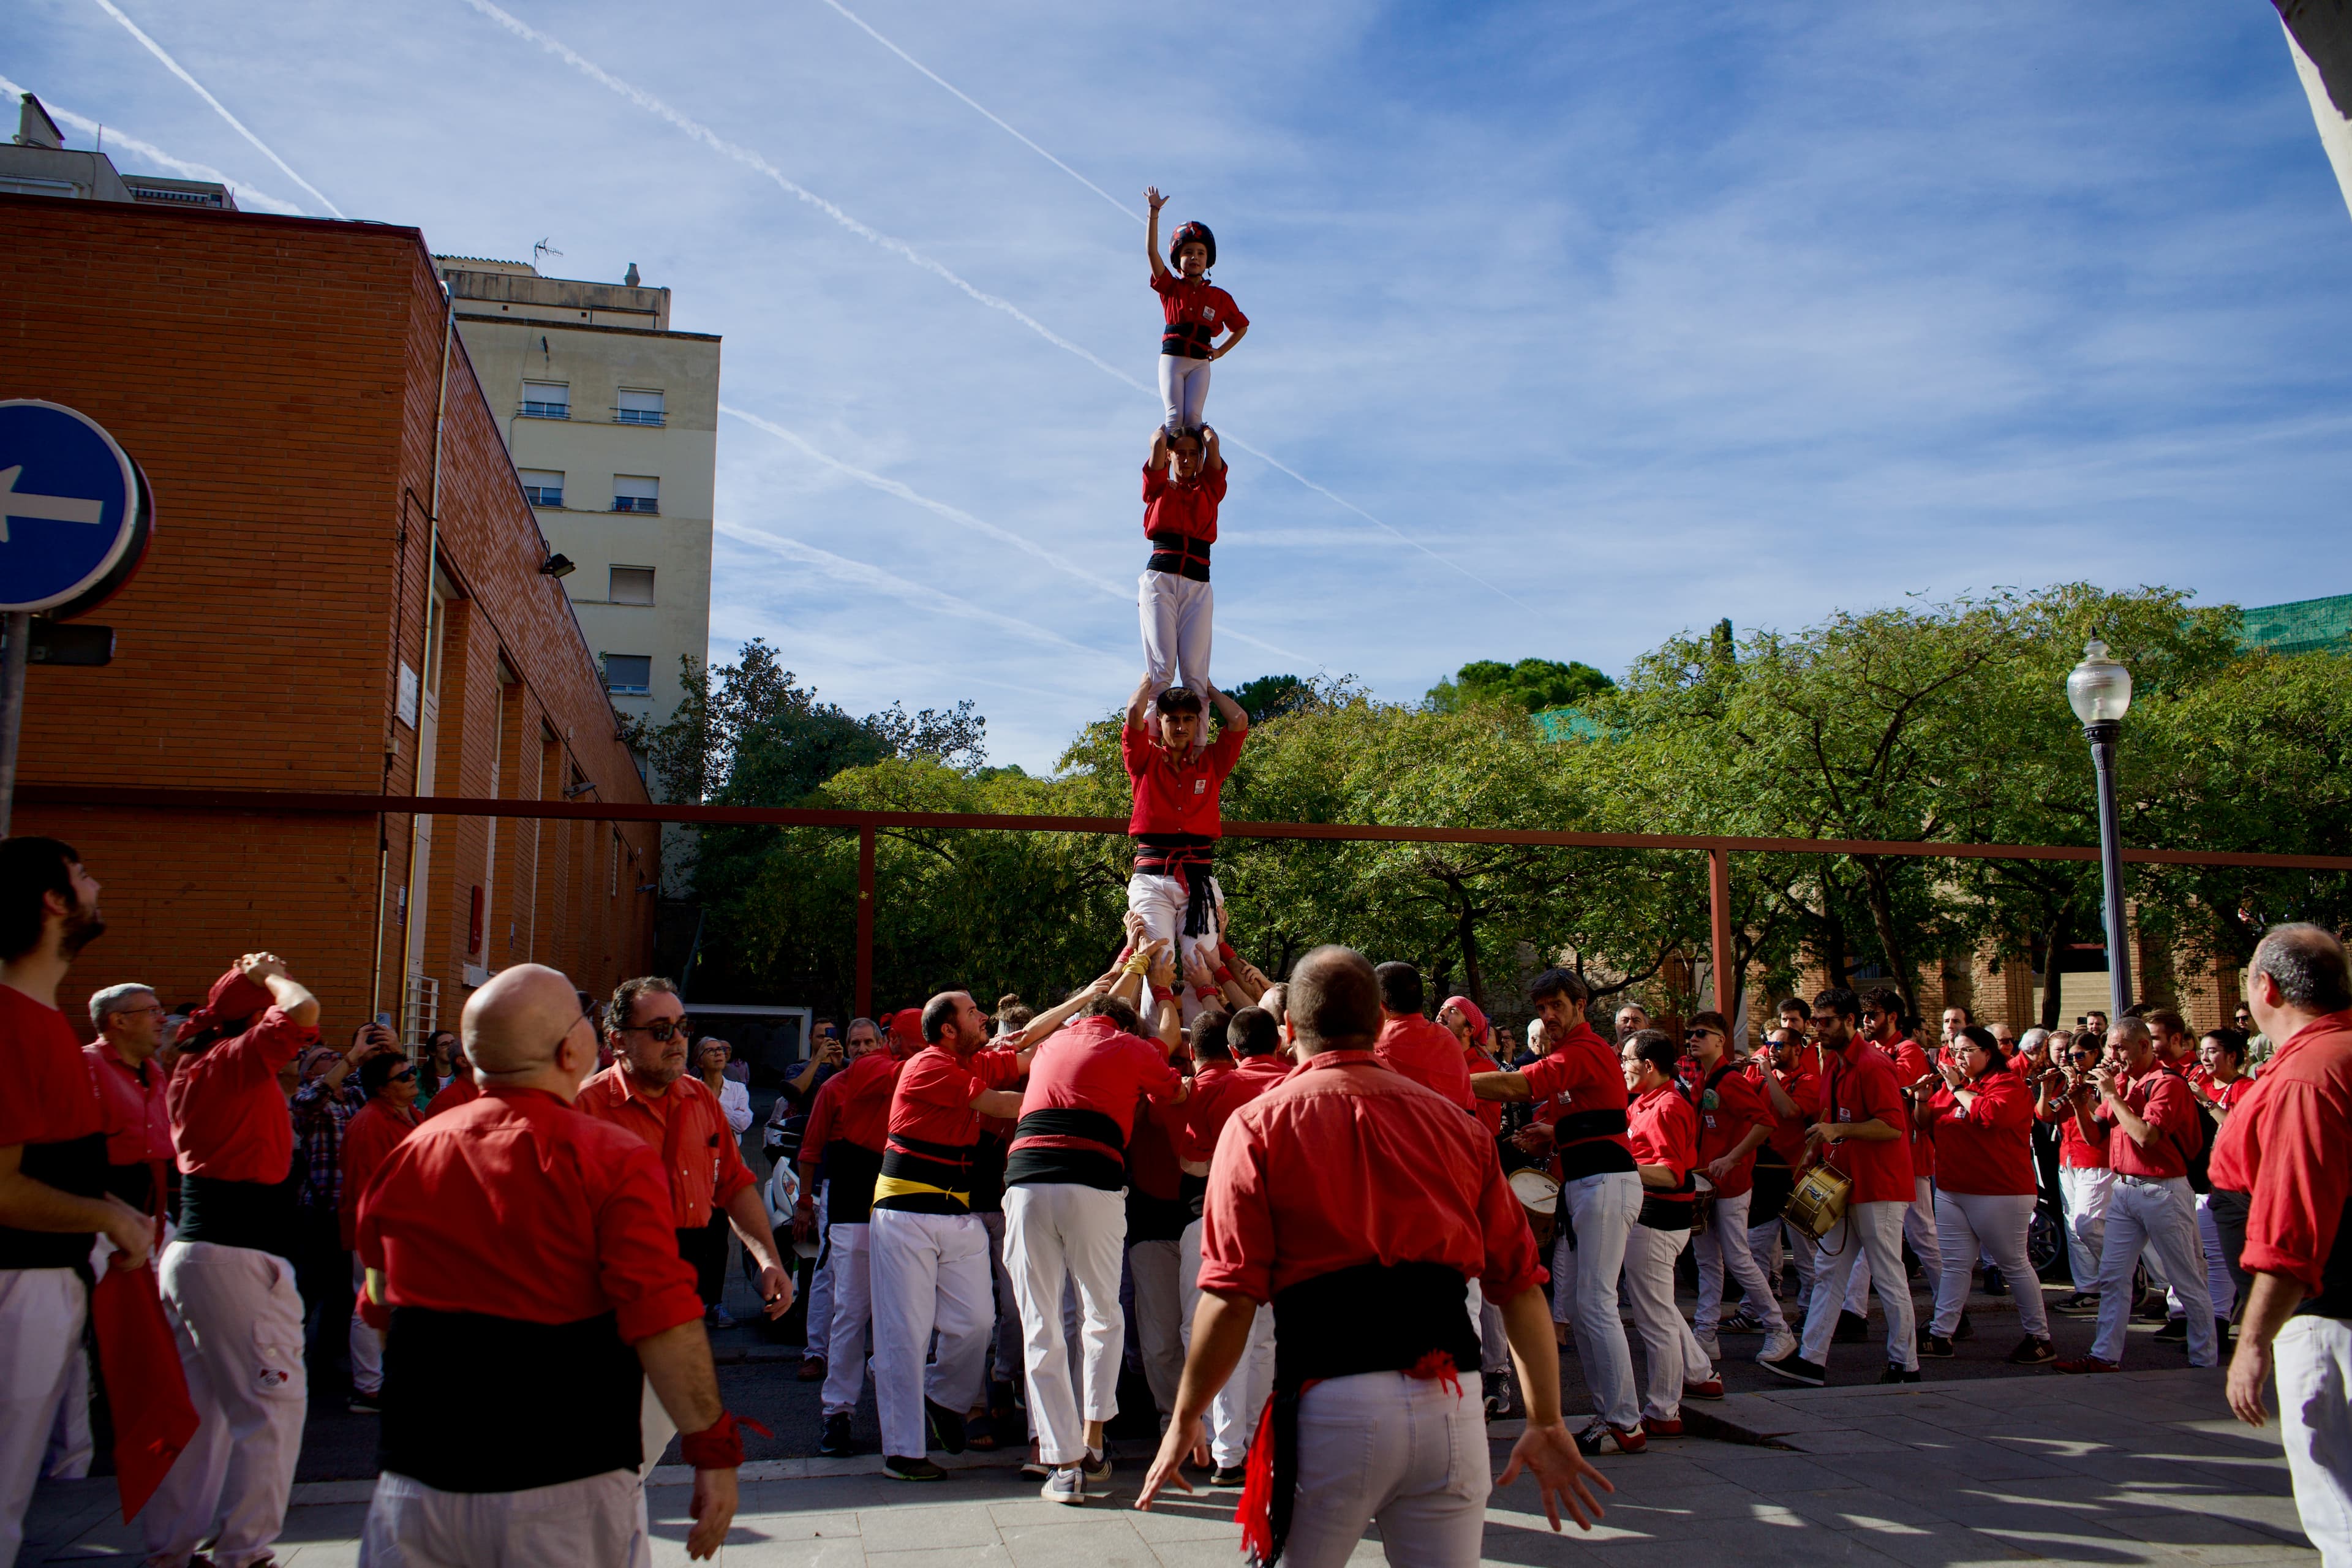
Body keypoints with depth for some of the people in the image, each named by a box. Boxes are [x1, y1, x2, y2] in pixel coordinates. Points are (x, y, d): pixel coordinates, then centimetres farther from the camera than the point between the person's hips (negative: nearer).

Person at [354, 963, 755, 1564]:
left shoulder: (405, 1155, 3)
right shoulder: (613, 1159, -14)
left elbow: (382, 1312, 16)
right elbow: (663, 1321, -19)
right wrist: (715, 1451, -11)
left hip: (418, 1479, 4)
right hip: (567, 1489, -4)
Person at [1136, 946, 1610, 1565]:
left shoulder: (1258, 1125, 0)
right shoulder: (1454, 1121, 10)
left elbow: (1231, 1298, -7)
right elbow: (1521, 1285, 8)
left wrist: (1184, 1420, 5)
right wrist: (1547, 1424, 13)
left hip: (1330, 1407, -3)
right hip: (1452, 1408, 3)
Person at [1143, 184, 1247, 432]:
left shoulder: (1220, 297, 10)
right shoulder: (1171, 287, 7)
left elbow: (1241, 327, 22)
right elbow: (1151, 251, -3)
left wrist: (1220, 351, 8)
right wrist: (1154, 212, -8)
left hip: (1200, 362, 1)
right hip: (1172, 358, -1)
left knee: (1193, 417, -15)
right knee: (1175, 416, -14)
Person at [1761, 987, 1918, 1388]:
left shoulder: (1872, 1065, -16)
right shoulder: (1833, 1063, 13)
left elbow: (1894, 1127, -23)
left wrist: (1838, 1130, -26)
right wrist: (1818, 1147, 14)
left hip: (1879, 1188, -9)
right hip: (1844, 1185, 10)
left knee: (1889, 1277, -1)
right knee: (1829, 1273, 7)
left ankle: (1905, 1365, 10)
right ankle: (1811, 1359, 9)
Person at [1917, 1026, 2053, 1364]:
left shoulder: (2007, 1085, -7)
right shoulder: (1951, 1086, 14)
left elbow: (1993, 1114, -27)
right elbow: (1927, 1124, 17)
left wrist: (1959, 1090, -15)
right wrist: (1922, 1101, -3)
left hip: (1999, 1193, -7)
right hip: (1951, 1191, 7)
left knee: (2014, 1264, 2)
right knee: (1955, 1265, 7)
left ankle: (2040, 1339, 13)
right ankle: (1941, 1336, 8)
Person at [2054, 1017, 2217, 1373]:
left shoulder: (2167, 1082, -13)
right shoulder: (2118, 1081, 11)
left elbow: (2146, 1136, -25)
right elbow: (2094, 1135, 12)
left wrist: (2112, 1096, -18)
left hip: (2162, 1190, -8)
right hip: (2124, 1188, 8)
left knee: (2188, 1283, 4)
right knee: (2112, 1277, 7)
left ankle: (2206, 1360, 14)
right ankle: (2105, 1356, 12)